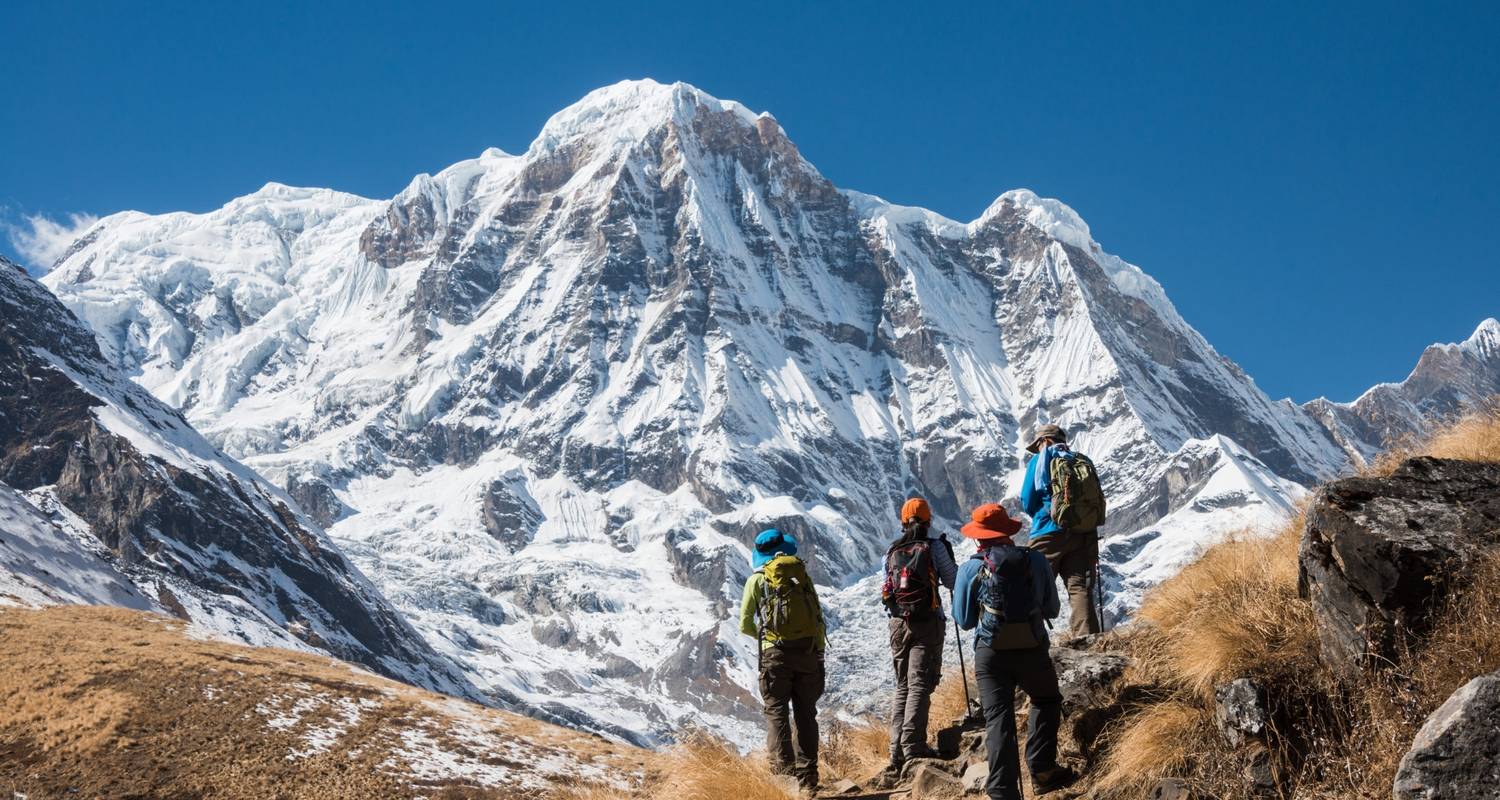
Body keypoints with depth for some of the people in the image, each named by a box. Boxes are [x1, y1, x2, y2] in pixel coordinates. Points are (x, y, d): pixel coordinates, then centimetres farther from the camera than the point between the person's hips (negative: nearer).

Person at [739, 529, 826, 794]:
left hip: (776, 653, -3)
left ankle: (783, 762, -16)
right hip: (808, 651, 3)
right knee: (805, 713, 9)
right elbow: (819, 620, 11)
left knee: (776, 709, 2)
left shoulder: (757, 579, 4)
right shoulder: (802, 575, 12)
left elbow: (745, 626, 5)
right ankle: (808, 776, 9)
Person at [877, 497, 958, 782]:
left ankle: (897, 751, 10)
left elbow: (888, 586, 11)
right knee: (920, 684, -5)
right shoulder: (934, 547, -6)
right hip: (927, 622, -4)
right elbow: (953, 581, -2)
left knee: (903, 686, 13)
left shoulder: (892, 551, 7)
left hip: (897, 623, 4)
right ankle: (913, 745, -14)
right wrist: (949, 555, 11)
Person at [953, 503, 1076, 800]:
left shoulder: (970, 568, -4)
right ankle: (1042, 770, 17)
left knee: (998, 720, 3)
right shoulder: (1036, 561, -1)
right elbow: (1052, 609, 9)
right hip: (1033, 652, 1)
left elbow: (964, 621, 3)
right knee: (1047, 702, 25)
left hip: (990, 655, -1)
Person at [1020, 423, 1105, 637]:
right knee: (1080, 588, 1)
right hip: (1084, 534, 3)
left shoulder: (1039, 461, 3)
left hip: (1050, 533, -3)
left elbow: (1027, 503, 4)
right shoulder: (1084, 462, 12)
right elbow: (1099, 501, 12)